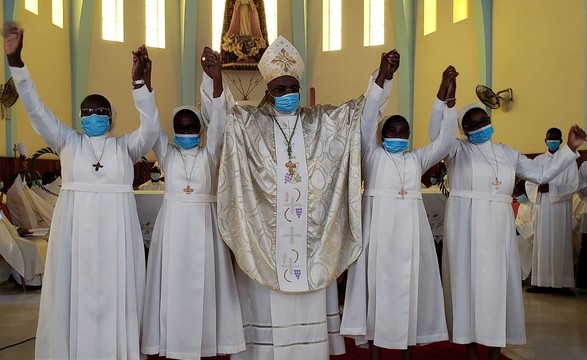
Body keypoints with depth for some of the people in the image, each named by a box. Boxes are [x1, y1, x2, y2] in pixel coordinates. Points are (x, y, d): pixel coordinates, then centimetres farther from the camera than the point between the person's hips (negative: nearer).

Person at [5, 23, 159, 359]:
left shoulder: (125, 145, 4)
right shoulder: (68, 141, 7)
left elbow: (150, 129, -14)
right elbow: (36, 110, -1)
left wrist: (140, 82, -25)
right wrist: (15, 61, -12)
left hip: (115, 229, -1)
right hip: (75, 227, 1)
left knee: (115, 292, 4)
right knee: (75, 291, 5)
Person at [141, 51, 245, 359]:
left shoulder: (209, 154, 6)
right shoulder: (167, 154, 8)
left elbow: (219, 122, -7)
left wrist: (217, 79, -21)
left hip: (203, 223, 0)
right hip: (173, 223, 1)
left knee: (203, 280, 1)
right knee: (173, 281, 1)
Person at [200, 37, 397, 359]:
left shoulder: (321, 122, 8)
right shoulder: (247, 123, 3)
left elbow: (364, 110, 6)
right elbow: (215, 112, -8)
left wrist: (383, 75, -10)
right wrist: (212, 76, -27)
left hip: (311, 234, 2)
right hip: (265, 235, -2)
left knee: (310, 304, 10)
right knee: (268, 304, 4)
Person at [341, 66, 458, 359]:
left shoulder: (417, 159, 14)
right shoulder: (372, 155, 7)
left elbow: (444, 140, 2)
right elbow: (367, 119, -5)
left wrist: (447, 97, -9)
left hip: (409, 229, 3)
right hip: (378, 227, -3)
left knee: (409, 285, 5)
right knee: (377, 283, -1)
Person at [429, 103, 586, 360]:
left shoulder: (507, 153, 15)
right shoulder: (457, 149, 2)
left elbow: (542, 174, 16)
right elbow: (436, 135, -18)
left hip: (498, 226, 4)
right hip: (466, 224, -4)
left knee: (498, 283, 5)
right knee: (469, 281, -1)